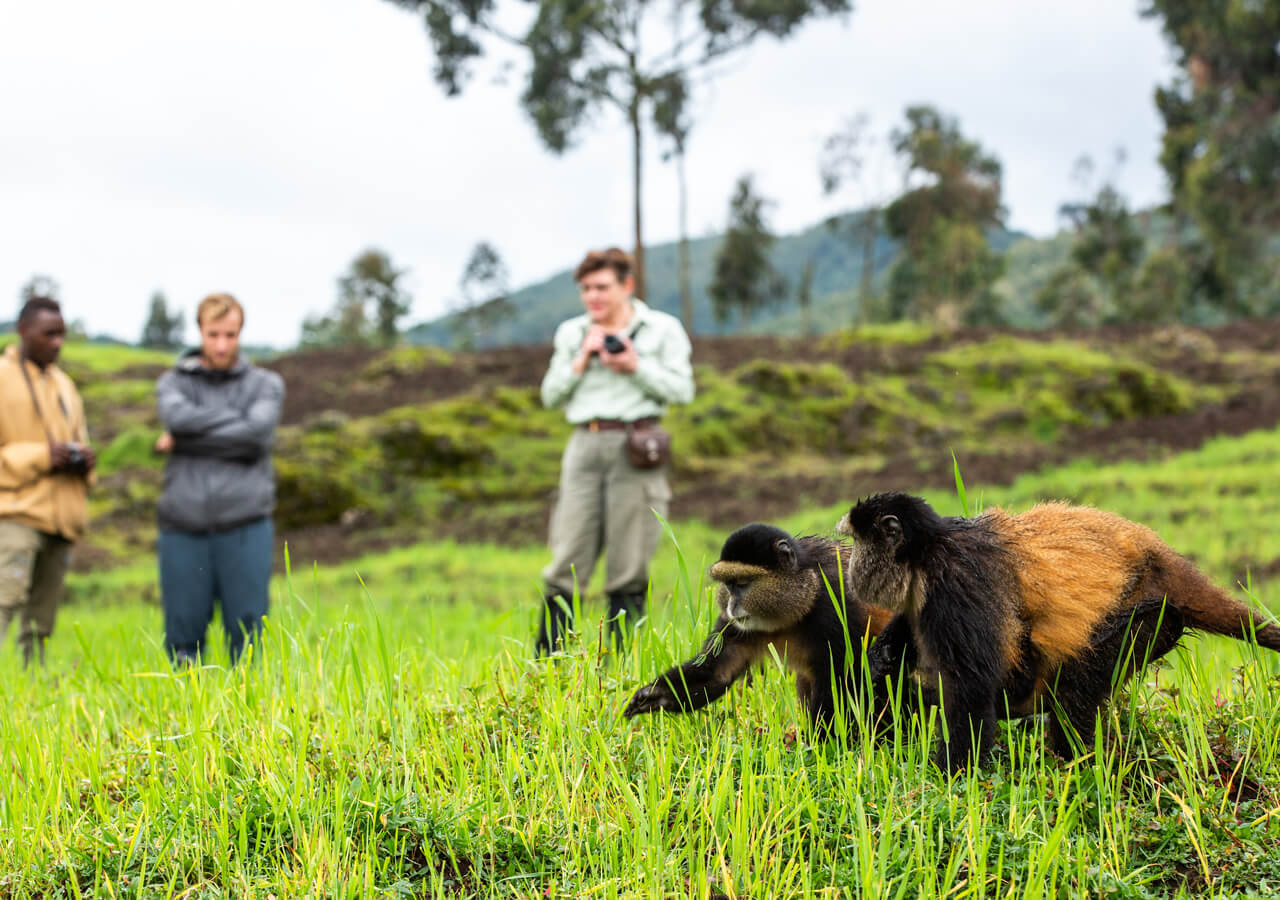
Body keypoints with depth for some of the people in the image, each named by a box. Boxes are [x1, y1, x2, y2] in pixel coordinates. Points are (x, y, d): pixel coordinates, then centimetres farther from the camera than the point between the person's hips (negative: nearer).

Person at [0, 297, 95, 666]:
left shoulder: (63, 385, 20)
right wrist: (40, 457, -16)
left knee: (39, 625, 7)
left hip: (60, 520, 7)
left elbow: (80, 440, 28)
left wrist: (84, 462, 5)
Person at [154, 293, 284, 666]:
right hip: (183, 529, 1)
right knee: (183, 641, 2)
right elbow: (178, 416, -11)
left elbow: (254, 438, -8)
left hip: (244, 530, -1)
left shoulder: (266, 385, 10)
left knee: (246, 639, -1)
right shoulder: (174, 382, 13)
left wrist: (183, 441, -4)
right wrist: (236, 420, -7)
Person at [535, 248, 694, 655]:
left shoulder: (663, 329, 8)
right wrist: (580, 362, -1)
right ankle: (546, 659, -1)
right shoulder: (571, 333, 16)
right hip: (585, 443, 2)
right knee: (566, 561, -3)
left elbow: (682, 389, 2)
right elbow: (551, 394, 13)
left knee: (629, 565, -1)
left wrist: (637, 367, -9)